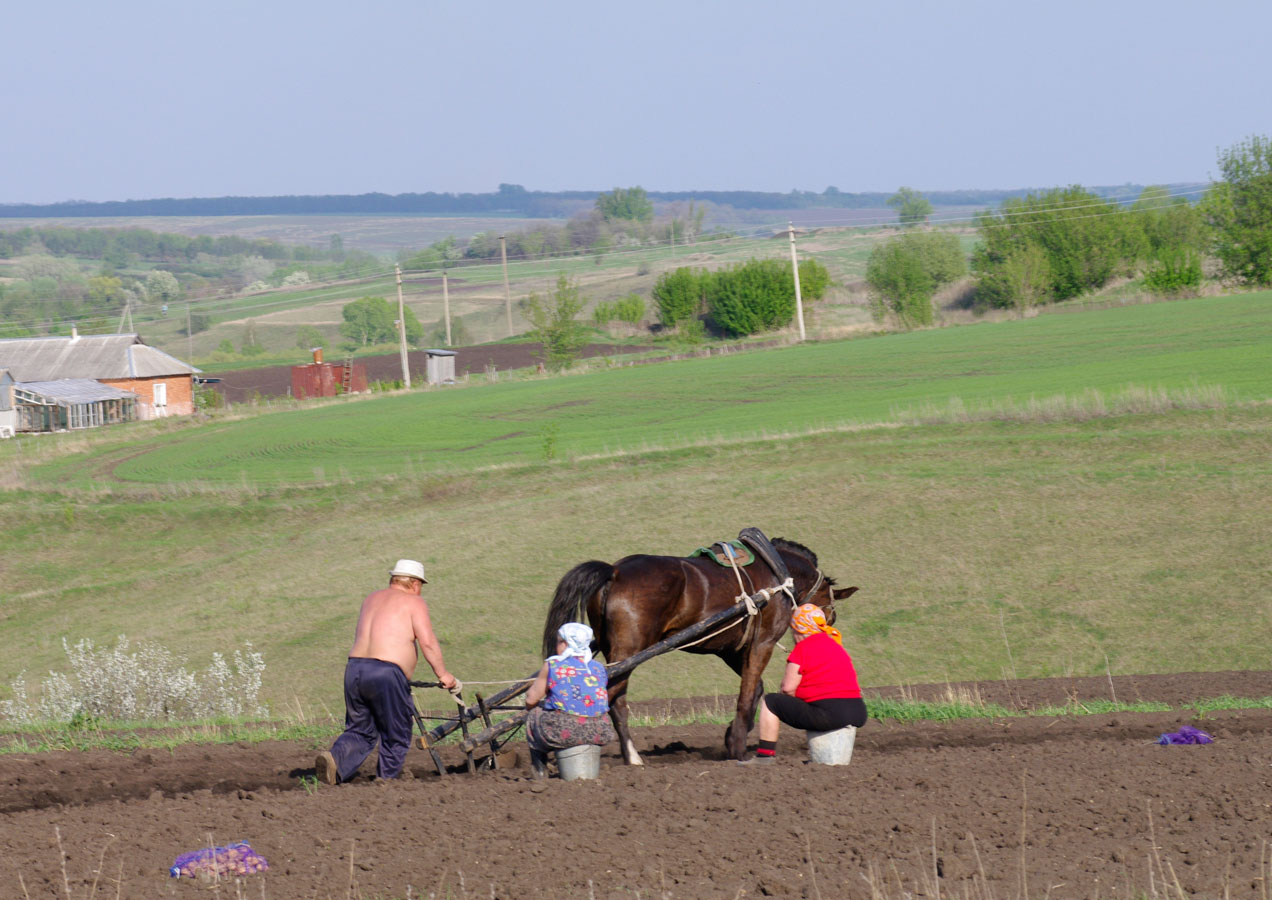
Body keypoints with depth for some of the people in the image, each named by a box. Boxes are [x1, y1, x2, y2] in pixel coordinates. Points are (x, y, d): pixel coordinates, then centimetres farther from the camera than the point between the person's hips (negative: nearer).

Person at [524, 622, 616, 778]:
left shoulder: (552, 665, 0)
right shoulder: (598, 668, 12)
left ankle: (540, 771, 25)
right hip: (599, 733, 4)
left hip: (565, 730, -4)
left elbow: (531, 699, 6)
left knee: (533, 717, 25)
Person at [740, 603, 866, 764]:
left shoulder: (802, 648, -3)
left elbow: (788, 688, -6)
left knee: (770, 701, 9)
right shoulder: (838, 647, 20)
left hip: (828, 715, -7)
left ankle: (765, 754, 6)